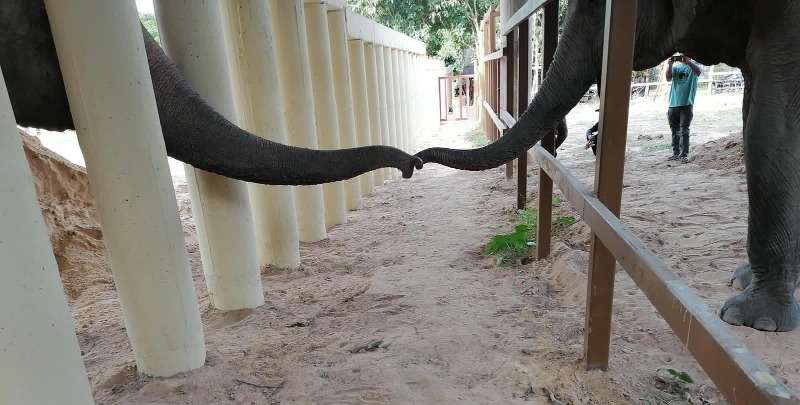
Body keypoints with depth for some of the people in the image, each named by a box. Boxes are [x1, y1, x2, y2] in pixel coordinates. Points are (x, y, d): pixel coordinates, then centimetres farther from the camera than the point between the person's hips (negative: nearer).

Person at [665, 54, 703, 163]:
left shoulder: (694, 64, 5)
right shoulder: (676, 66, 15)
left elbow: (698, 70, -17)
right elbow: (668, 78, 1)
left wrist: (687, 61, -30)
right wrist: (669, 65, -14)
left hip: (687, 104, -4)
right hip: (673, 103, 4)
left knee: (684, 130, -9)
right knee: (675, 131, 9)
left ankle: (684, 155, -9)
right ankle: (676, 153, 17)